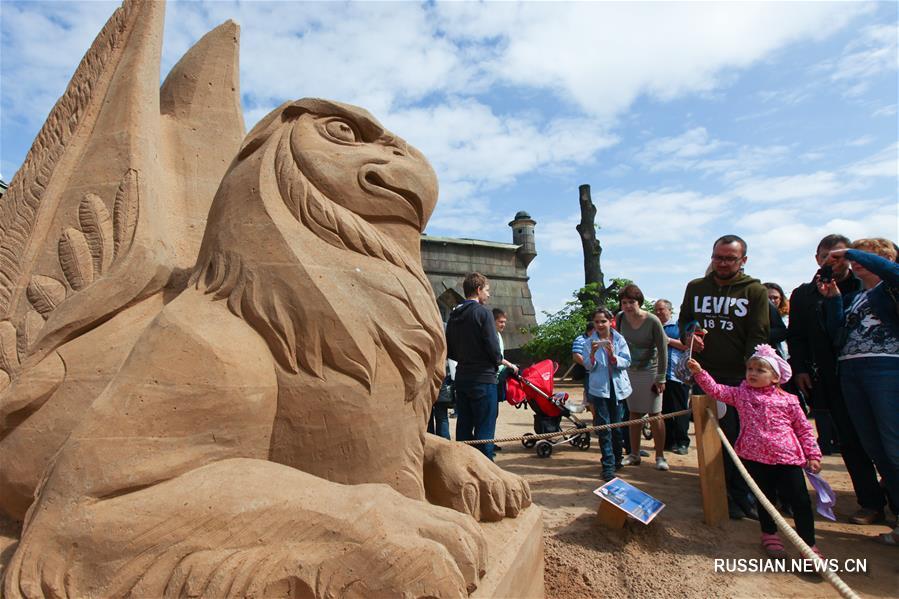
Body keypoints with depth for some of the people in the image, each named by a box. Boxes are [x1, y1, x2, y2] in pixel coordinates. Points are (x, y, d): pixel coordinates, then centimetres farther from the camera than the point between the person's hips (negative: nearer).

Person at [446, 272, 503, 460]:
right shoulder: (483, 313, -12)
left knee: (463, 426, 14)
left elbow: (449, 351, 11)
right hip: (483, 377, -7)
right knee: (484, 429, 0)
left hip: (461, 378, 7)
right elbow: (492, 347, -16)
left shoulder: (453, 315, 9)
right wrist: (498, 361, 3)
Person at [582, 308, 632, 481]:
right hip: (599, 388, -1)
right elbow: (588, 366, -5)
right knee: (603, 427, -4)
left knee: (617, 425, 11)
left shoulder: (619, 339, 0)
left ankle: (617, 458, 32)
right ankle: (608, 465, 2)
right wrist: (593, 353, -22)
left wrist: (612, 354, -24)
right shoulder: (590, 342, -1)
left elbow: (626, 362, -7)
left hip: (618, 387, 1)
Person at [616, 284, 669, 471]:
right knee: (633, 414, 10)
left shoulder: (652, 321, -15)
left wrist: (661, 378, -11)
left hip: (649, 372, -4)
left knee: (655, 414, 0)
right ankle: (634, 455, 21)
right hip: (629, 371, 4)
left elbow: (662, 350, -11)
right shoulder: (621, 319, -3)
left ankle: (660, 456, 13)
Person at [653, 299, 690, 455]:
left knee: (680, 410, 1)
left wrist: (669, 340, -12)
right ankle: (668, 441, 18)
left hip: (678, 374, -4)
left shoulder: (679, 325, 2)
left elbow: (688, 345, -6)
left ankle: (682, 442, 9)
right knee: (664, 410, 9)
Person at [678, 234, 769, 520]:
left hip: (741, 378, -2)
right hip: (705, 375, 2)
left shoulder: (756, 291, 1)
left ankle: (741, 494, 18)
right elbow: (683, 320, 20)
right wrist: (687, 335, -3)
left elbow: (758, 337, -5)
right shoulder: (695, 287, 10)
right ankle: (726, 495, 17)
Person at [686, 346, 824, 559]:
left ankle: (809, 544, 18)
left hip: (788, 459, -1)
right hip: (755, 458, 1)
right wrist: (699, 373, -16)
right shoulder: (741, 394, 3)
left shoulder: (788, 400, -1)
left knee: (800, 501, 3)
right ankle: (770, 536, 33)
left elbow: (804, 429, 6)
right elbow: (716, 390, -3)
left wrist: (813, 454, 3)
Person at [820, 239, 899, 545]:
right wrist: (832, 298, 5)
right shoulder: (852, 297, 22)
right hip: (850, 372, 7)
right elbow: (837, 331, 12)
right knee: (874, 449, 10)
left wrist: (849, 252, -12)